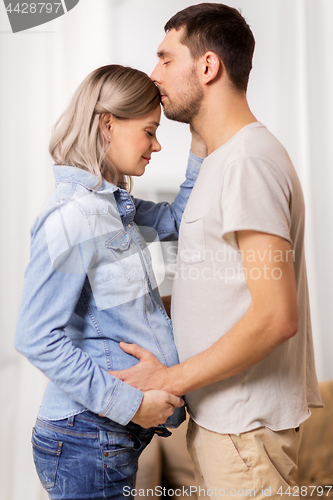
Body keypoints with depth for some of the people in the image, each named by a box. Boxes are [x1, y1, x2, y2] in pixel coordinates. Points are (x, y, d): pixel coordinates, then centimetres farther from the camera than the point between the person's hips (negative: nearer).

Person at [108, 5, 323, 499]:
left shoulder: (248, 161, -20)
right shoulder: (225, 158, 12)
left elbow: (275, 317, -26)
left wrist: (171, 379, -18)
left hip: (245, 425, -9)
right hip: (219, 413, 9)